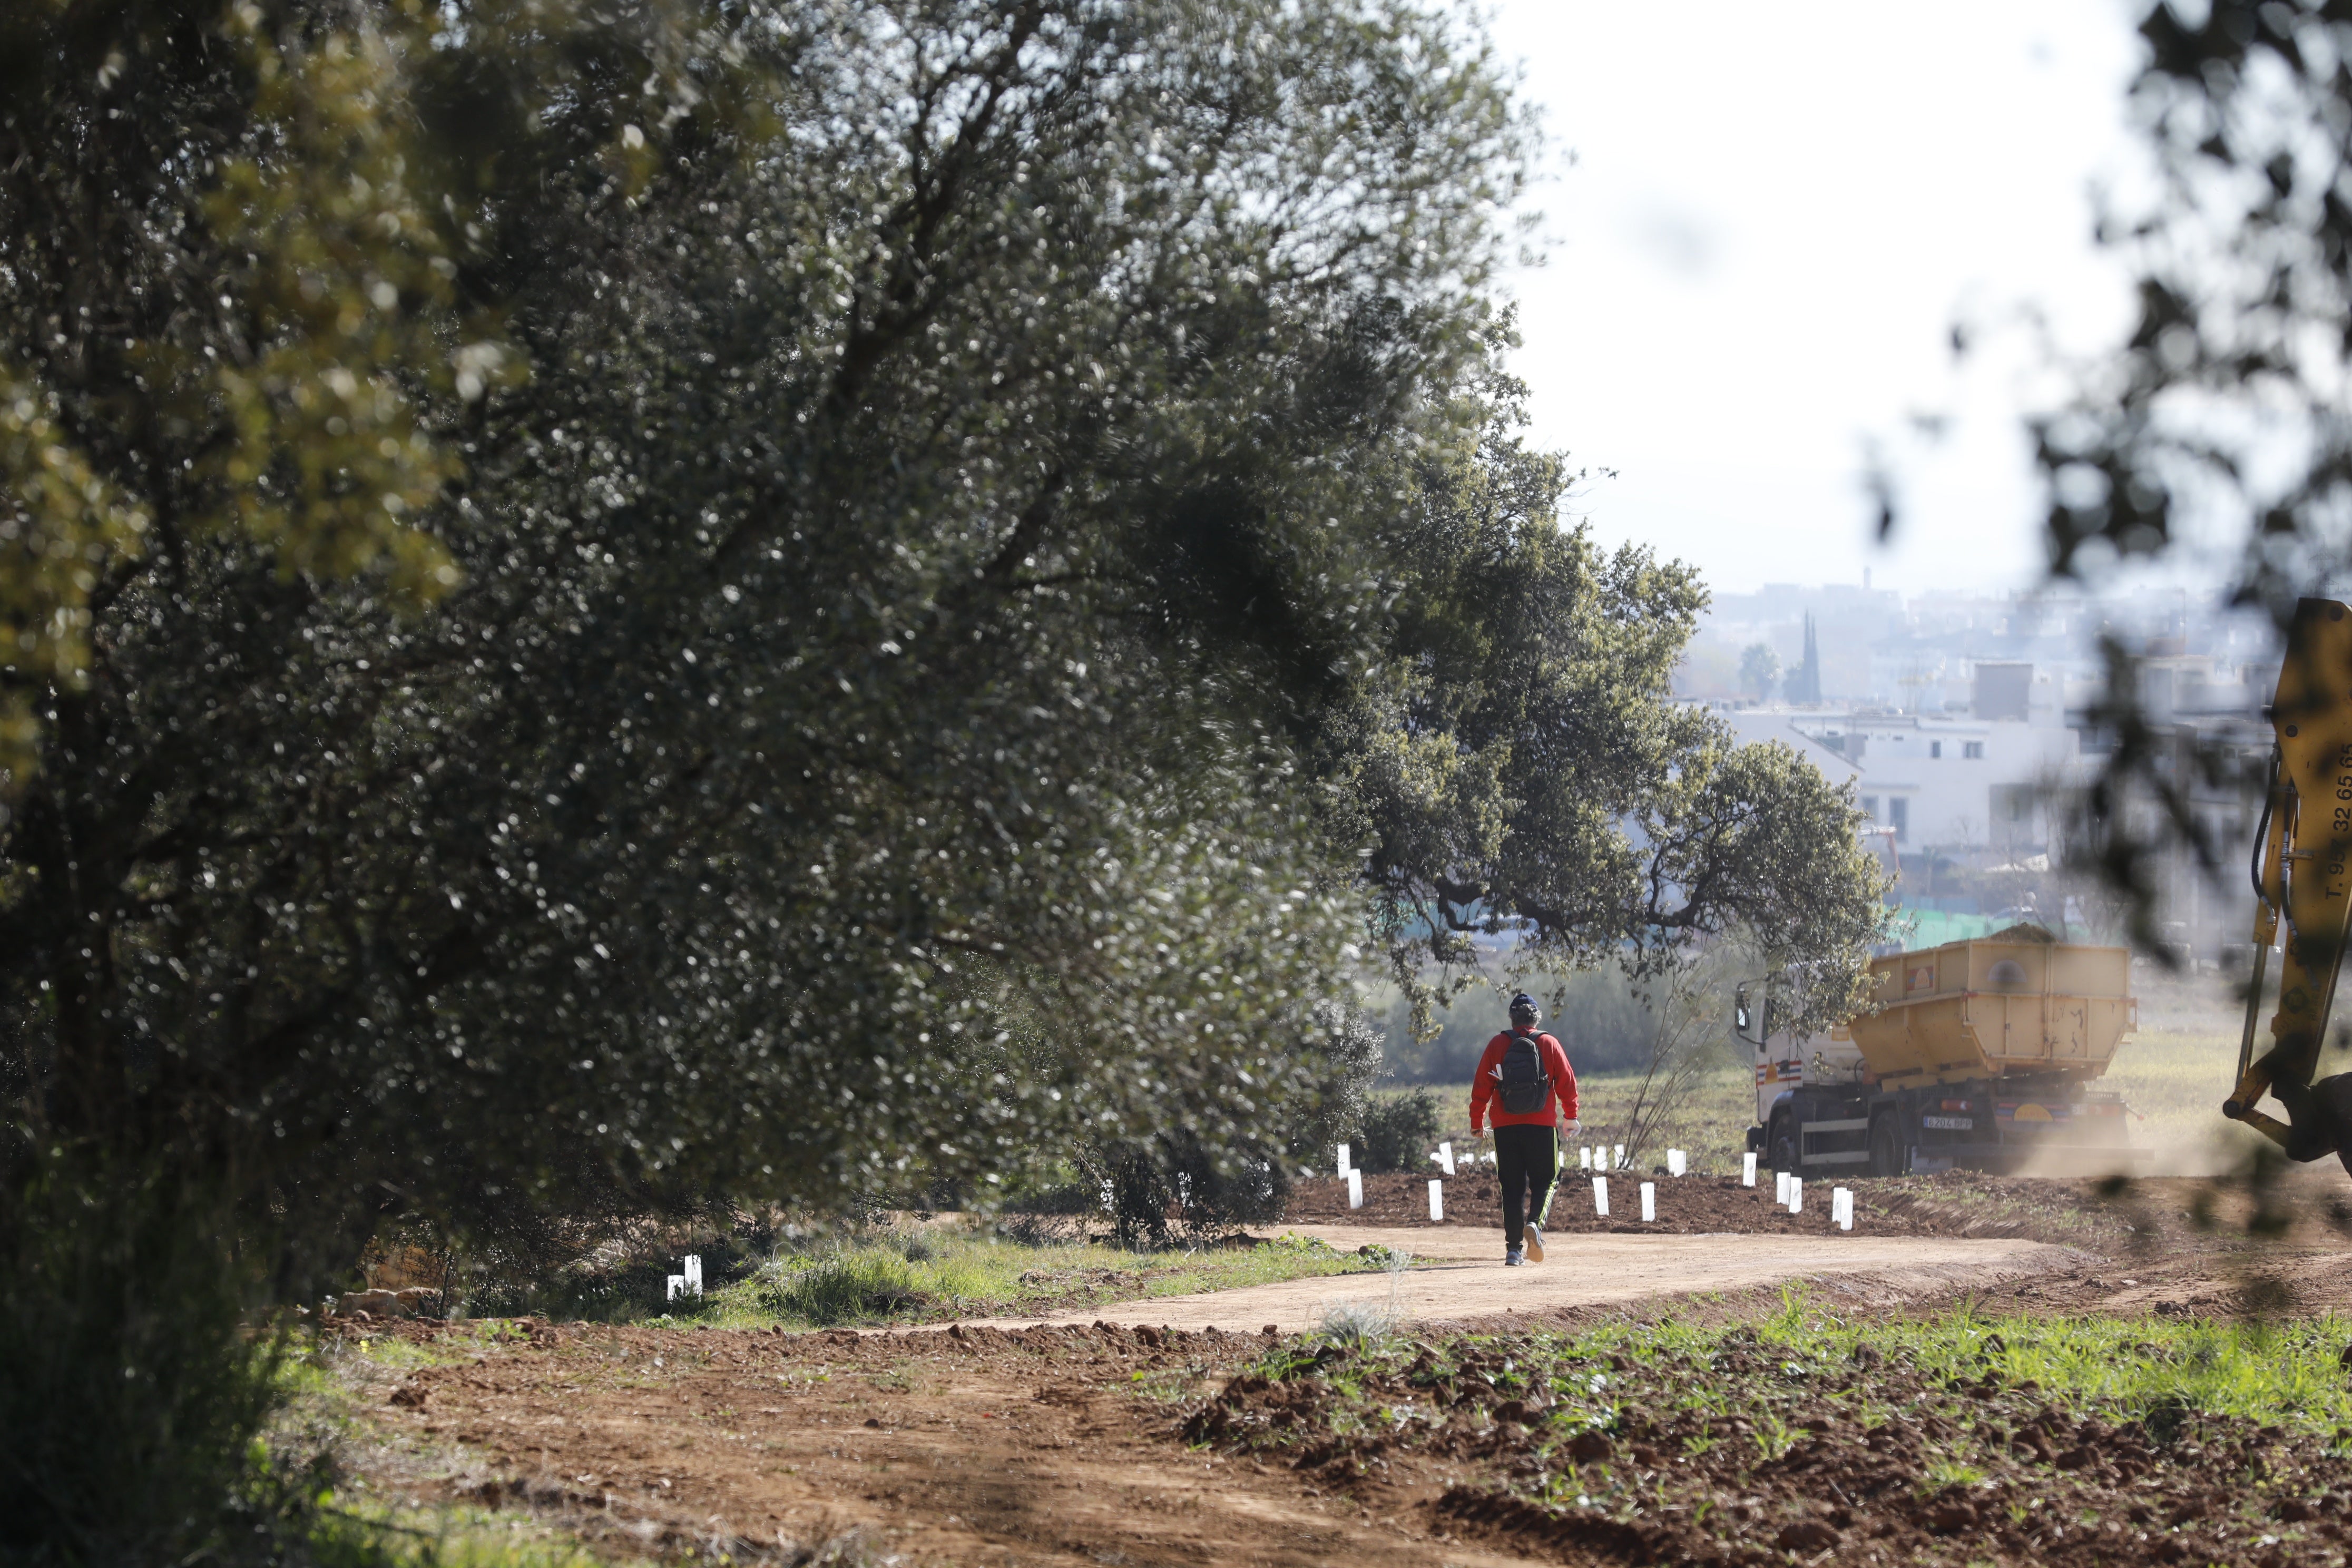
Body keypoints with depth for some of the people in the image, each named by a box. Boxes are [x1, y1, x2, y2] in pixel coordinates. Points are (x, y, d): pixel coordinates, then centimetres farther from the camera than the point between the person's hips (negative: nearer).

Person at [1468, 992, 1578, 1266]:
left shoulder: (1497, 1045, 2)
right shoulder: (1549, 1045, 1)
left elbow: (1481, 1087, 3)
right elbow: (1567, 1083, 5)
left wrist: (1476, 1121, 14)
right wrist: (1571, 1116, 19)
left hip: (1505, 1127, 1)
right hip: (1542, 1125, -1)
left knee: (1512, 1187, 7)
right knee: (1545, 1179, 10)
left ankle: (1514, 1249, 3)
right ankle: (1535, 1223, -18)